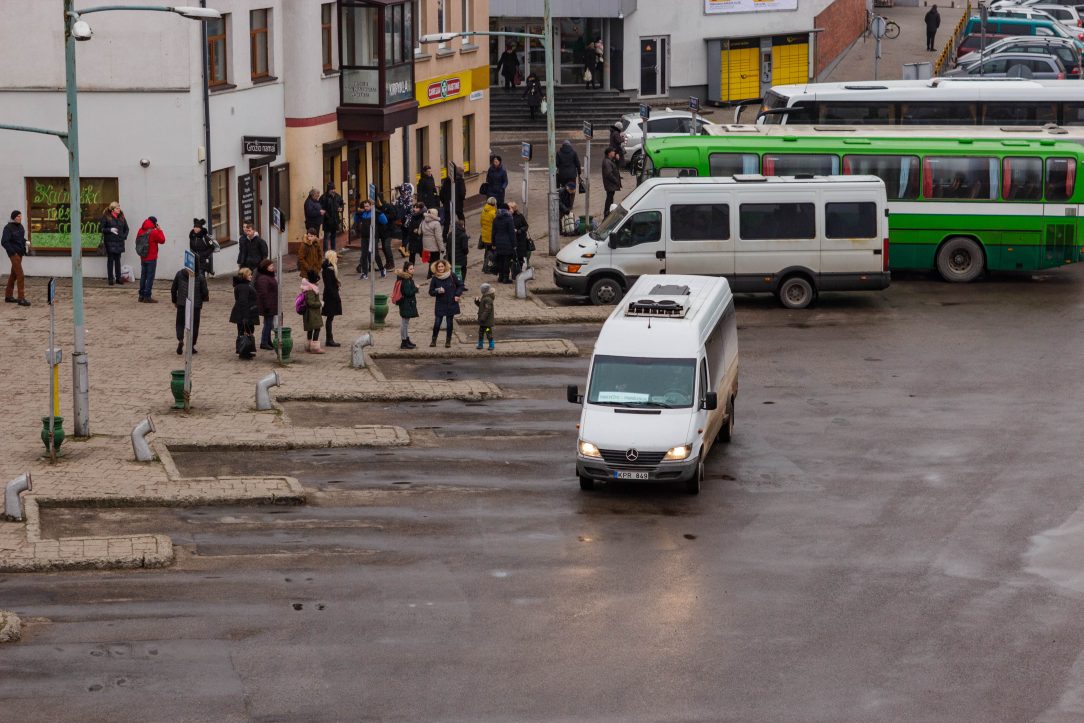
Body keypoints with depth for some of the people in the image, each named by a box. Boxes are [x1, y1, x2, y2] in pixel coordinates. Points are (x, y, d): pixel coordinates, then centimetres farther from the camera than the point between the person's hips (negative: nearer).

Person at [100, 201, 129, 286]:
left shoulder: (121, 217, 8)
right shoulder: (106, 217, -4)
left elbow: (126, 228, 17)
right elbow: (102, 229, -3)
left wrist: (124, 236, 3)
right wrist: (110, 230, -18)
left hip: (119, 242, 4)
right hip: (110, 242, -4)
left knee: (117, 260, 7)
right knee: (110, 260, 0)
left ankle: (118, 278, 12)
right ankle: (110, 279, 4)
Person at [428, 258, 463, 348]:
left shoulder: (451, 276, -5)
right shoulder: (434, 279, -5)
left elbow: (460, 285, 7)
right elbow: (431, 292, 0)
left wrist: (457, 295, -5)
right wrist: (438, 291, -19)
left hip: (451, 304, 0)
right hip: (440, 305, 0)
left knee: (449, 323, 6)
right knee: (437, 323, -5)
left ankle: (448, 341, 17)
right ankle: (434, 340, 12)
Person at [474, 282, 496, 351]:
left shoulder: (488, 299, -22)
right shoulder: (483, 298, 10)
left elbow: (487, 309, -26)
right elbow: (480, 305, 22)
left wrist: (483, 317, -26)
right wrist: (477, 301, 3)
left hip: (487, 321, -10)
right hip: (482, 320, 10)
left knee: (489, 332, -2)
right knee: (480, 332, 17)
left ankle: (491, 345, 6)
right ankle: (480, 344, 27)